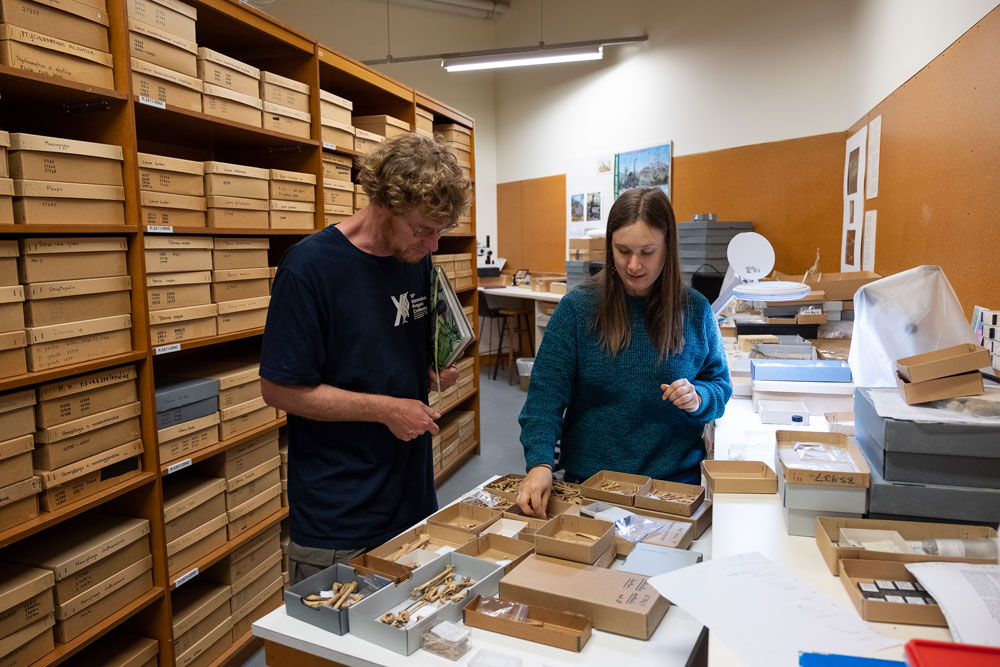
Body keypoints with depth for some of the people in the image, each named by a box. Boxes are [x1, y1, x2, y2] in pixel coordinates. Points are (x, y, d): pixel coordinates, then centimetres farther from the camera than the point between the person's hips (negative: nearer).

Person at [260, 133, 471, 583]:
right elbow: (280, 389, -15)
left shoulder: (417, 259, 3)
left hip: (414, 499, 6)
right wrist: (386, 409, -18)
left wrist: (438, 371, -5)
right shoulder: (311, 265, -17)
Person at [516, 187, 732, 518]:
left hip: (676, 479, 2)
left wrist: (698, 398, -15)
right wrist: (539, 463, -25)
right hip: (589, 481, -1)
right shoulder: (577, 307, -8)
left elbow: (720, 386, 9)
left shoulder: (695, 310, -2)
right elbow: (546, 393, -11)